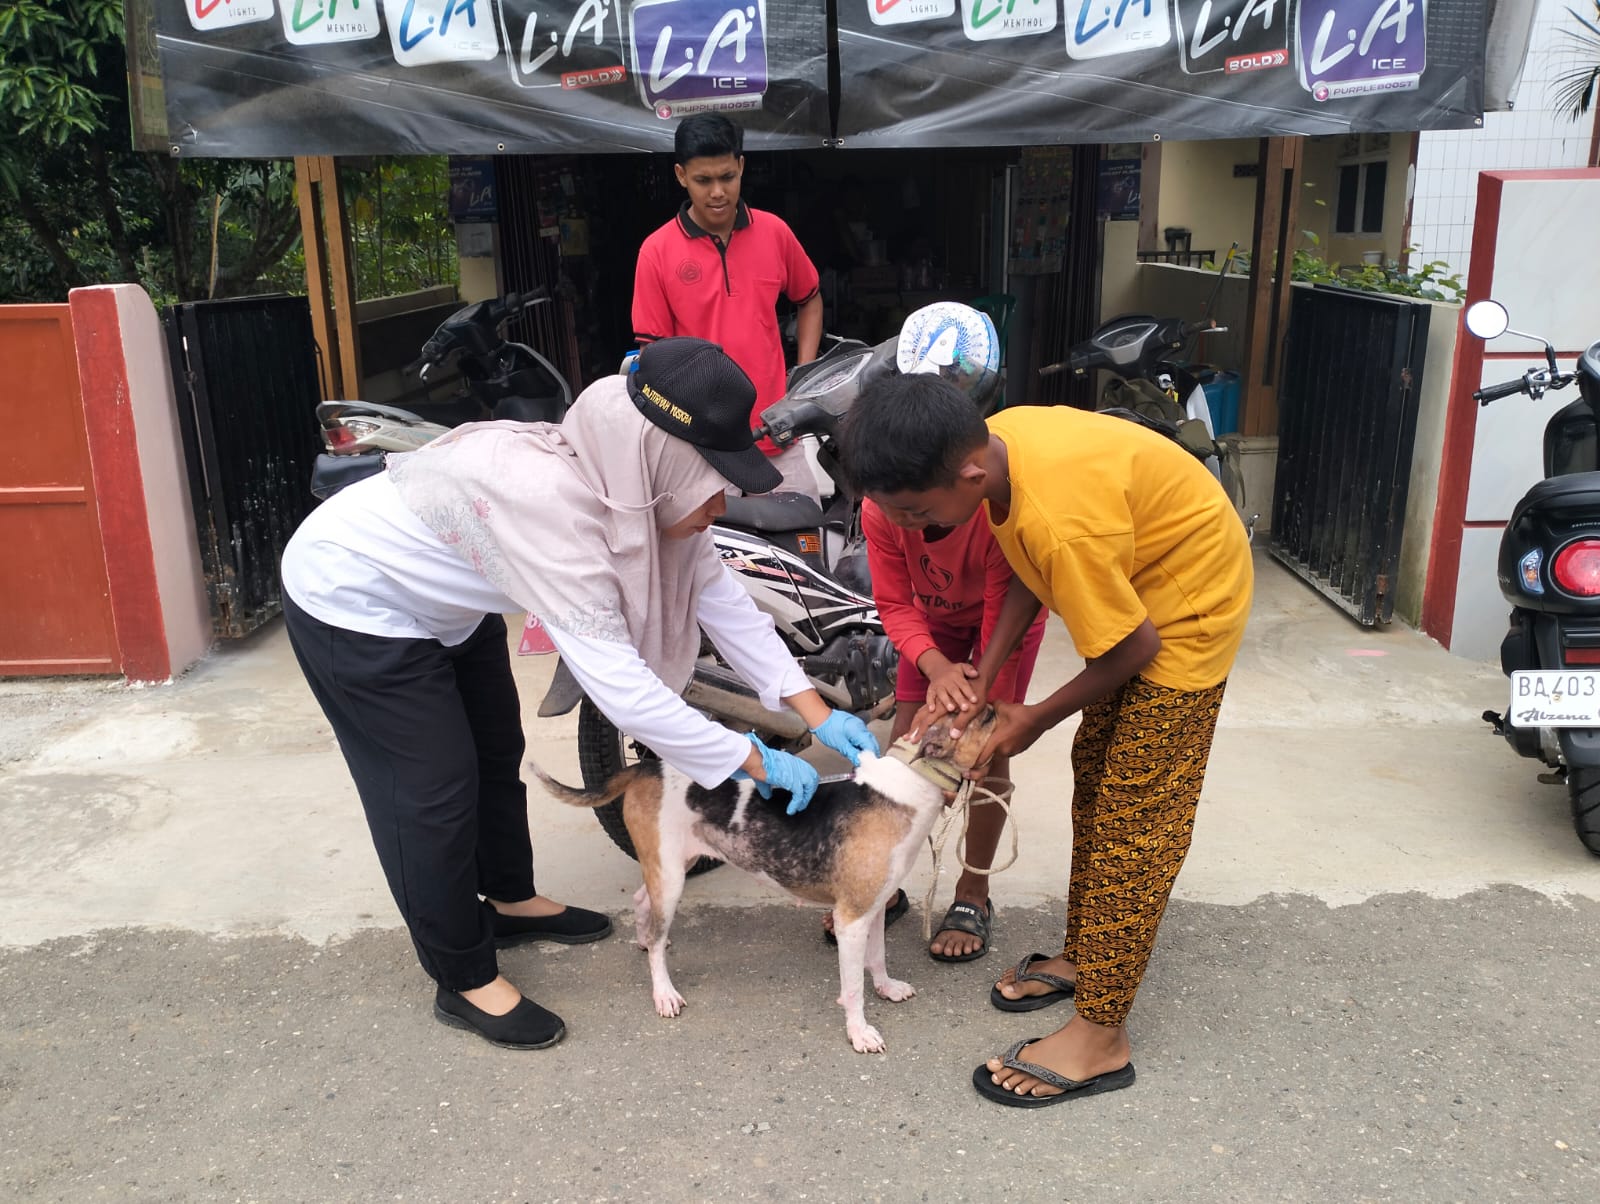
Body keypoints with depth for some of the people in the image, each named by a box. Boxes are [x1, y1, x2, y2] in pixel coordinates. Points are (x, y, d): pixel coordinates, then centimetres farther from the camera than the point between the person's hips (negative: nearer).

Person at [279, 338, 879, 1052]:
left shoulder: (642, 484, -16)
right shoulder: (549, 502, -42)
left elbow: (718, 595, -9)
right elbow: (618, 684, -42)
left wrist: (817, 713, -15)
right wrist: (754, 763, -34)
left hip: (444, 601, 9)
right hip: (353, 604, -8)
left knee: (498, 753, 19)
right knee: (435, 792, -2)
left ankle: (510, 901, 42)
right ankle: (465, 983, 17)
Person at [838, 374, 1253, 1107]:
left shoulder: (1062, 521, -39)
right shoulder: (994, 443, -13)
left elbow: (1134, 647, -26)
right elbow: (1031, 573, 2)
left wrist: (1036, 719, -11)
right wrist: (982, 680, -5)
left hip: (1189, 600, -9)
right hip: (1135, 585, 9)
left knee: (1137, 811, -7)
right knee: (1095, 771, 16)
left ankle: (1100, 1036, 2)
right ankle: (1083, 956, 31)